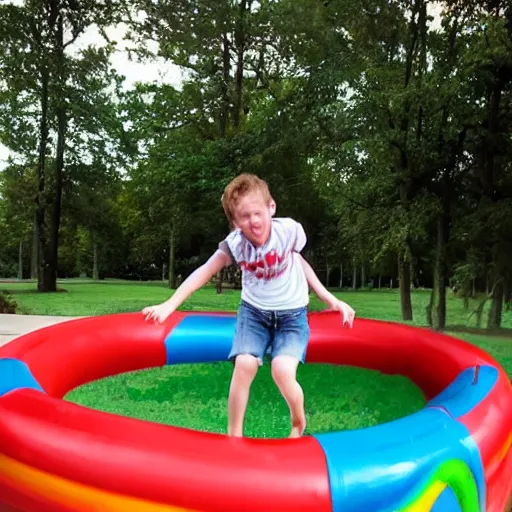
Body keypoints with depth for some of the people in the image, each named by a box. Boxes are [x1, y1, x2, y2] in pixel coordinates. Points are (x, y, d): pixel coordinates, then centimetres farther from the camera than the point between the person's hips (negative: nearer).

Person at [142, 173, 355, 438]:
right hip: (254, 311, 2)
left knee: (282, 370, -21)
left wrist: (330, 299, -1)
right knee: (244, 365, -19)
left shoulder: (289, 231, -21)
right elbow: (203, 272, -16)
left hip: (291, 313, -1)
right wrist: (170, 305, -25)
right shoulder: (234, 244, -20)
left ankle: (299, 423, 11)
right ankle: (234, 435, 2)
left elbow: (297, 261, -3)